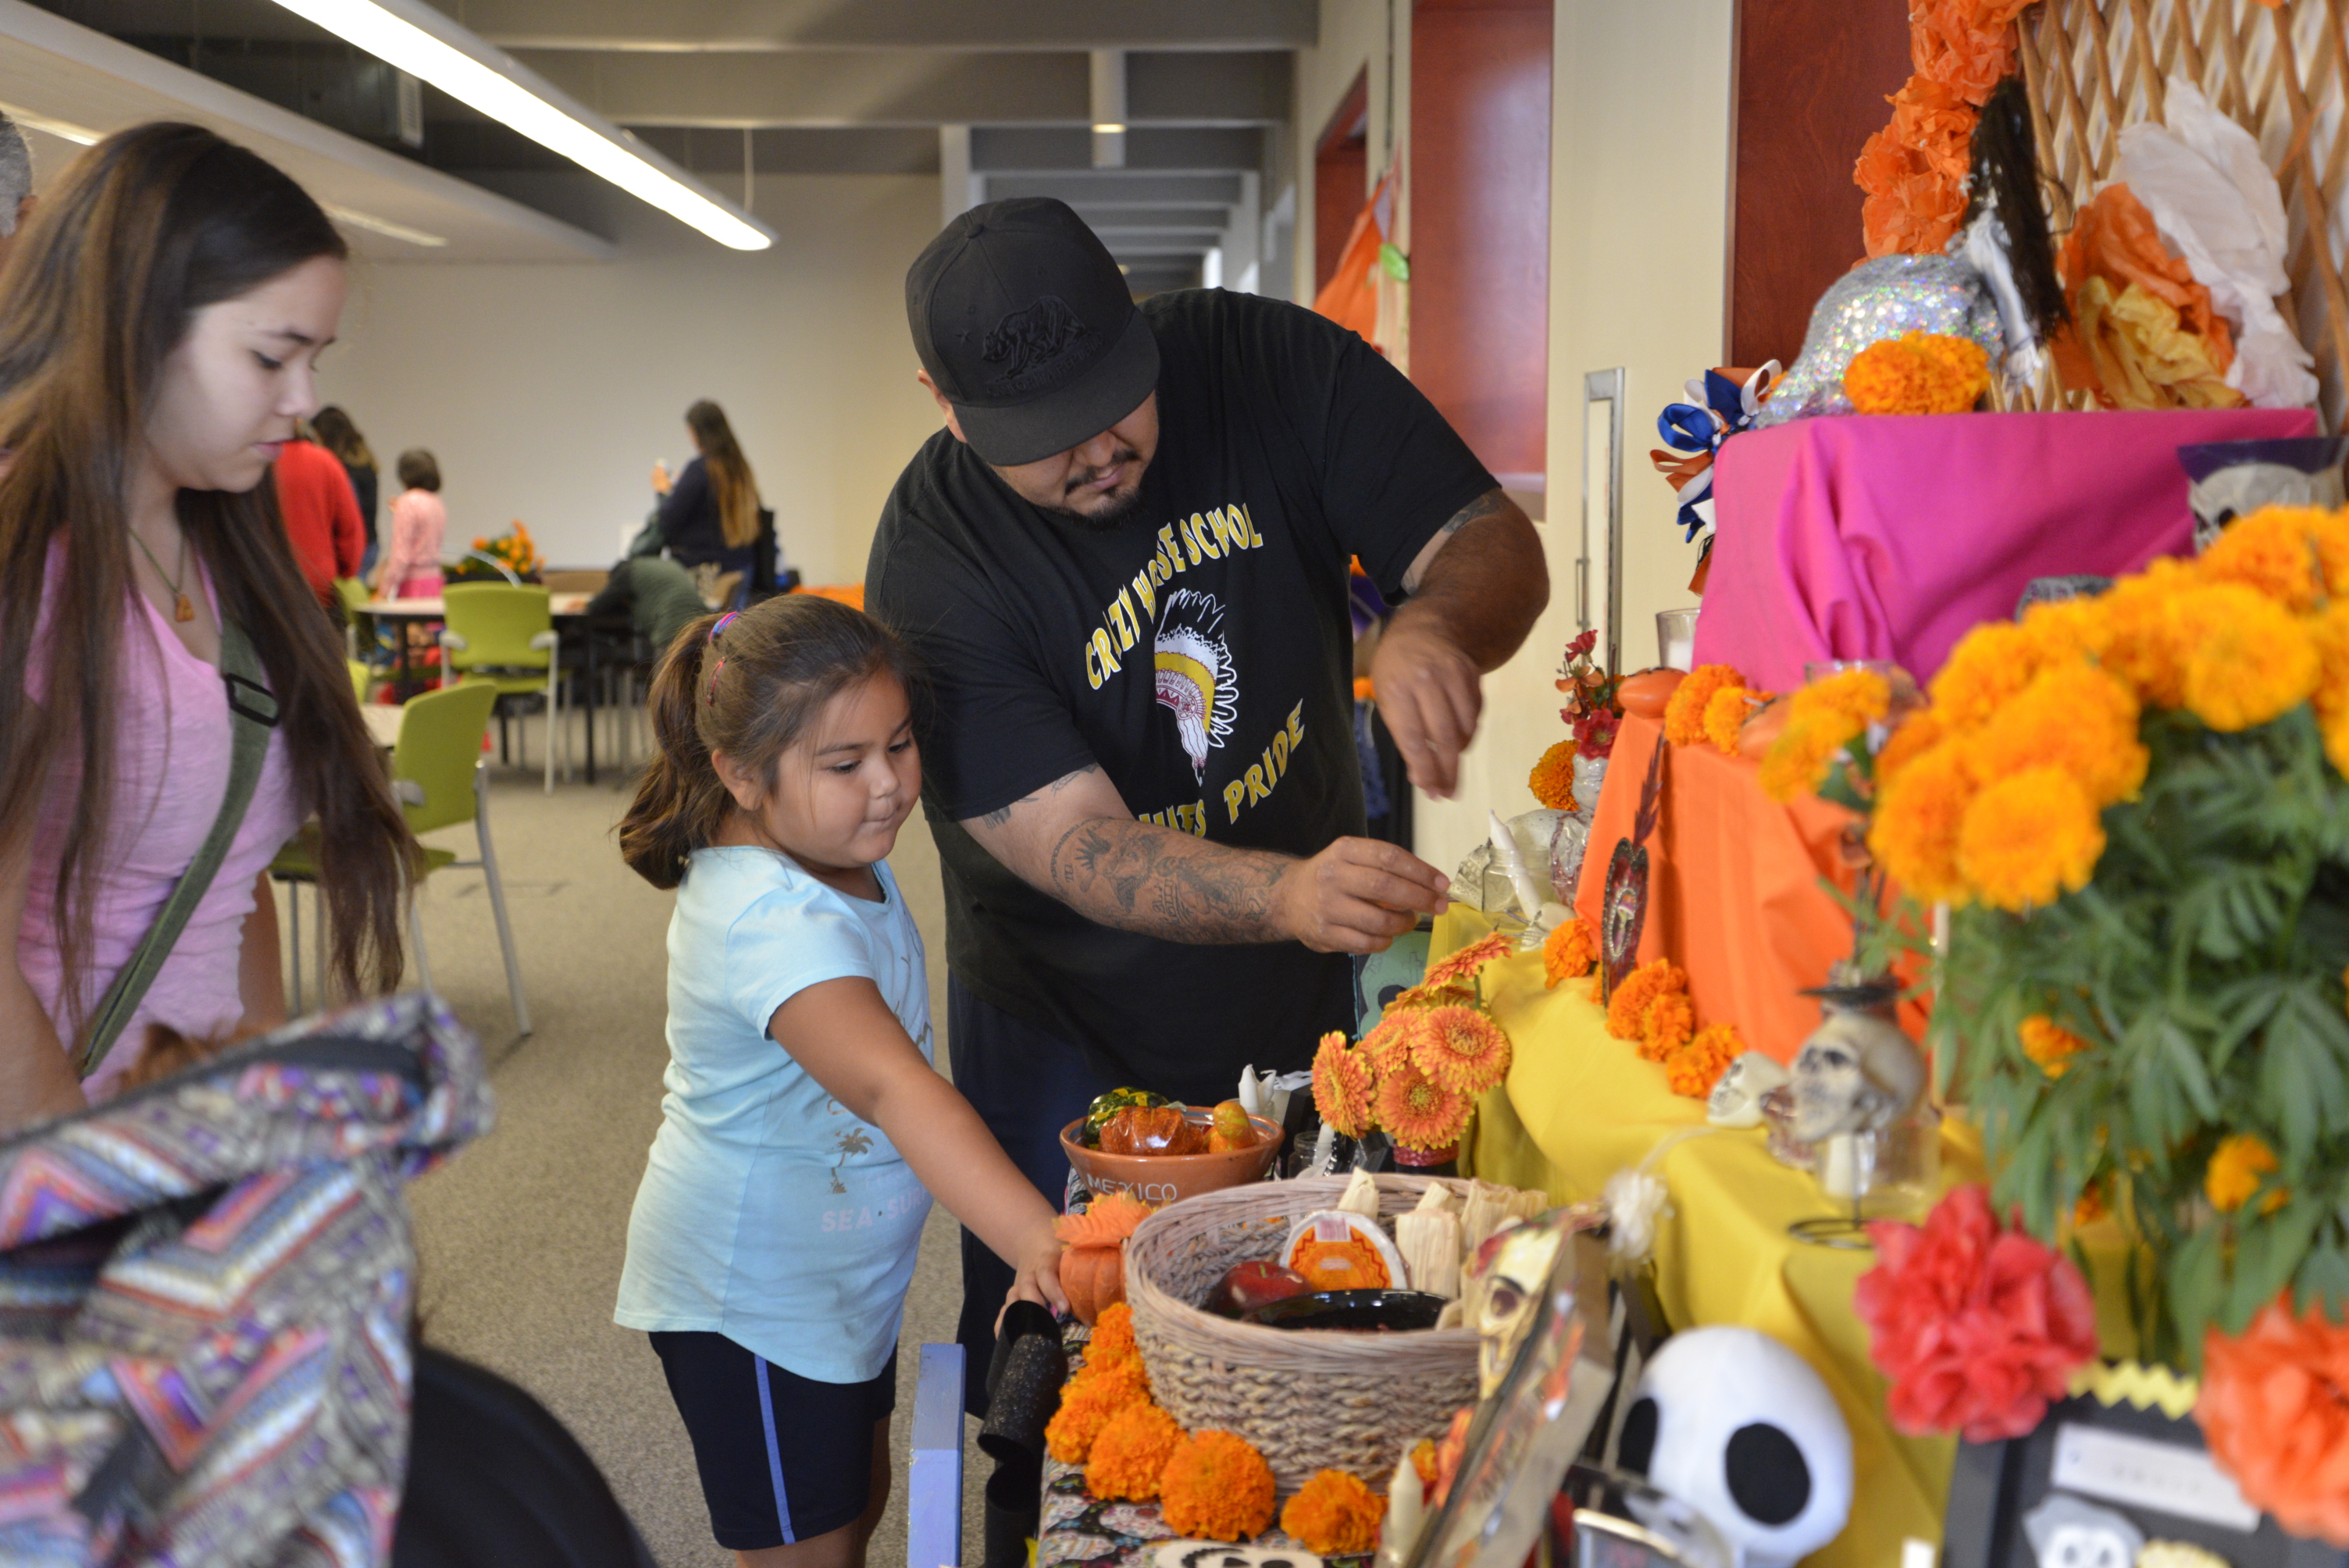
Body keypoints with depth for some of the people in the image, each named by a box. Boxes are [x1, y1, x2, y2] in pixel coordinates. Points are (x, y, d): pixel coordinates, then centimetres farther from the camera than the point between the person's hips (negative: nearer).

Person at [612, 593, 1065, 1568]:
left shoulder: (841, 858, -5)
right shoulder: (775, 921, -36)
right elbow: (895, 1087, -51)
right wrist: (1037, 1241, -61)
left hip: (843, 1274, 9)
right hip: (752, 1296, -9)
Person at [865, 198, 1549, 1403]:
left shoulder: (1266, 363, -14)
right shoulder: (932, 566, -23)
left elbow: (1496, 543, -13)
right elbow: (1072, 842, -29)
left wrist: (1435, 624, -38)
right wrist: (1290, 894, -47)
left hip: (1303, 995, 3)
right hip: (1075, 1042, -3)